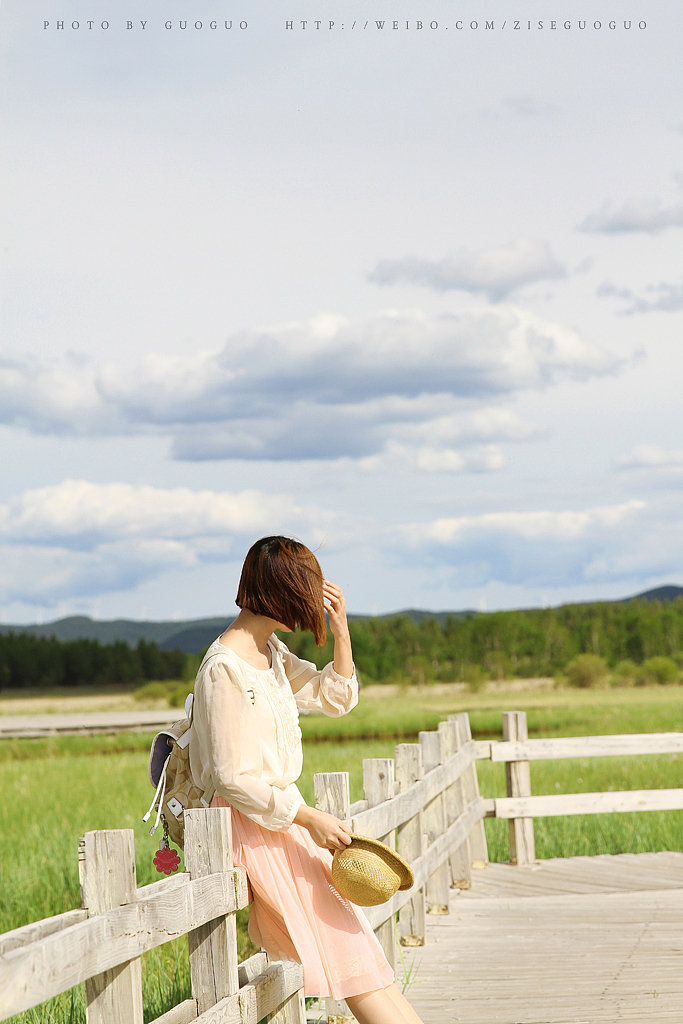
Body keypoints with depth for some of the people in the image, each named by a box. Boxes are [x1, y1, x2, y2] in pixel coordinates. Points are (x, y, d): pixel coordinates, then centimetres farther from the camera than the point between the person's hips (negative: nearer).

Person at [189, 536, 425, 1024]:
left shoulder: (271, 650, 9)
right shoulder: (224, 668, -20)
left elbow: (337, 699, 19)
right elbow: (235, 778, -21)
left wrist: (341, 630, 5)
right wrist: (309, 817, -18)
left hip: (284, 811, 9)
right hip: (252, 823, -9)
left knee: (352, 940, 6)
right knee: (343, 943, -7)